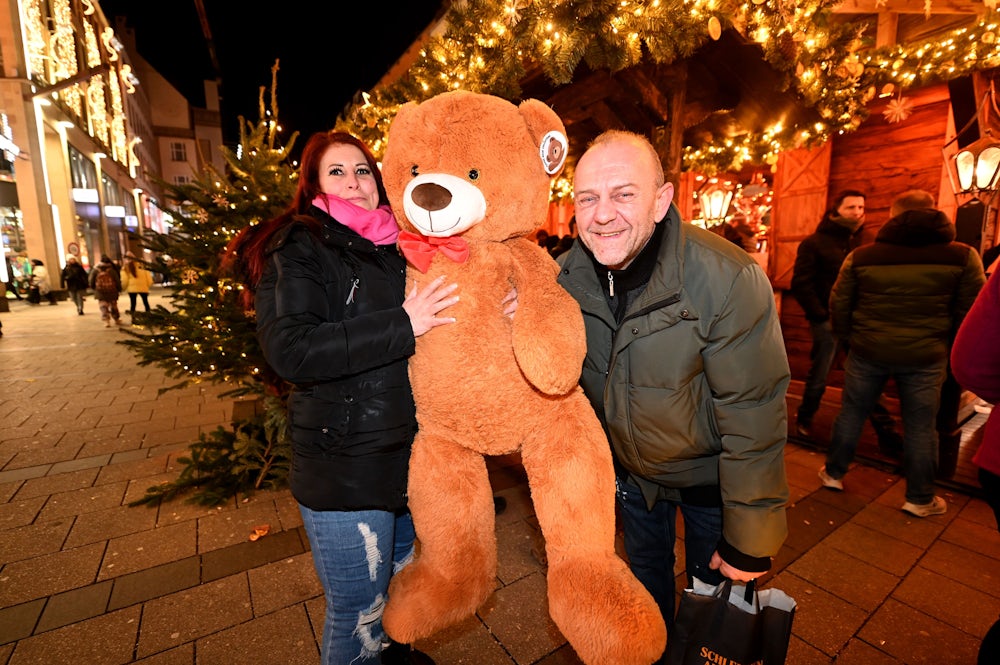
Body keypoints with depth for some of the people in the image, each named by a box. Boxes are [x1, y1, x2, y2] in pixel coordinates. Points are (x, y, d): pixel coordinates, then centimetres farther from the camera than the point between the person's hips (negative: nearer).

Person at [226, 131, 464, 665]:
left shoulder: (392, 248, 10)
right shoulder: (297, 249, -9)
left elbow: (430, 327, 21)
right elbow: (289, 349, -24)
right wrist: (401, 326, -26)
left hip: (405, 451, 7)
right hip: (344, 468, -7)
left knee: (403, 575, 28)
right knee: (358, 612, 10)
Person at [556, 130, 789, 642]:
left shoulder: (728, 278, -31)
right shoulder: (567, 275, -15)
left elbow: (753, 416, -25)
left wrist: (750, 542, -17)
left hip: (709, 474, -4)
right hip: (630, 467, 5)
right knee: (646, 576, 29)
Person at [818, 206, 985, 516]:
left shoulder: (861, 255, -1)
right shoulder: (963, 256, -1)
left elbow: (839, 304, 2)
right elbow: (969, 312, 2)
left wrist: (848, 338, 15)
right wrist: (947, 347, 16)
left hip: (867, 351, 0)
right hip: (926, 356, 0)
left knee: (851, 413, 13)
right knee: (920, 426, 11)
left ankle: (833, 474, 26)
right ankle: (920, 499, 22)